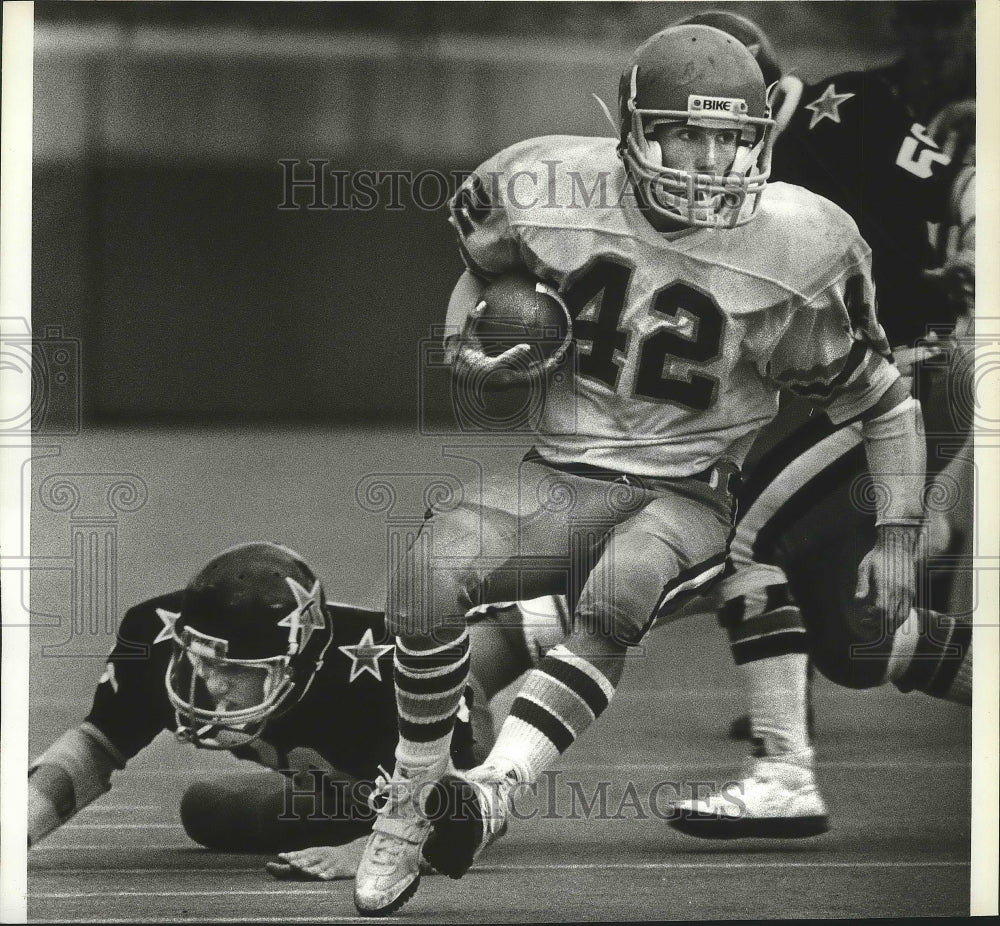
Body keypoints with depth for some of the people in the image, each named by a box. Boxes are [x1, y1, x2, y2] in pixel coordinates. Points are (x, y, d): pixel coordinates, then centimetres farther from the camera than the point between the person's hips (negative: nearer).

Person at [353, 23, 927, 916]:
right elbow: (479, 263, 21)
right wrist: (465, 348, 0)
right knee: (431, 567, -27)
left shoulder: (797, 247, -7)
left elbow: (887, 407, 5)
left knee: (619, 589, -38)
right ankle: (409, 800, -11)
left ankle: (493, 792, -45)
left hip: (687, 497, -2)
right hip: (561, 475, 2)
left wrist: (897, 535, -6)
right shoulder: (555, 191, -3)